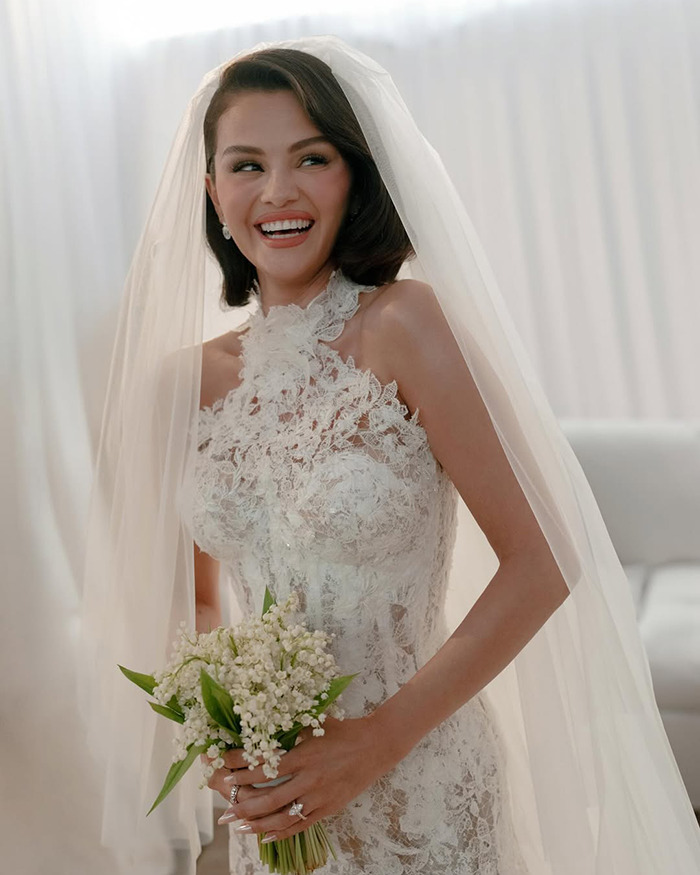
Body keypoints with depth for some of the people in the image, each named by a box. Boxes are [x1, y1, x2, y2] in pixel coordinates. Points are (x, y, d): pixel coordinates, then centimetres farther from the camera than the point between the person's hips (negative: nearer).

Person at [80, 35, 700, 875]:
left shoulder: (406, 326, -16)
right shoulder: (188, 381, -3)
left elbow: (541, 564, -16)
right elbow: (192, 600, 8)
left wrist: (382, 737, -18)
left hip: (419, 784, -4)